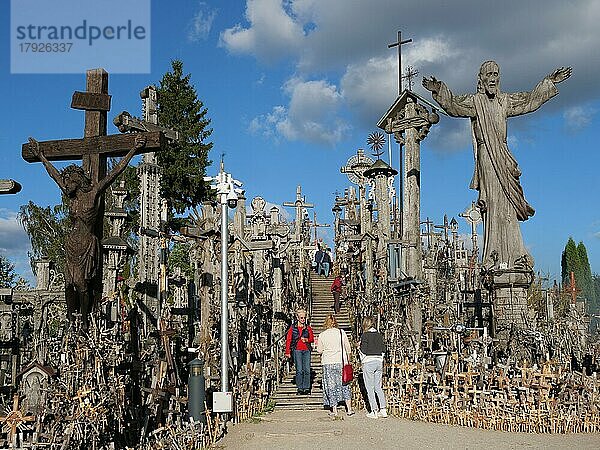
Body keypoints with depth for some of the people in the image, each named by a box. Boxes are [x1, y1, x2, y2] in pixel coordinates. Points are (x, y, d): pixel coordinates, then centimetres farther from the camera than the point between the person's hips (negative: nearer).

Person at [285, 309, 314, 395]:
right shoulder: (293, 327, 4)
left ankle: (306, 388, 3)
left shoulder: (308, 328, 11)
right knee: (299, 370, -4)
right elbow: (288, 340, 4)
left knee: (307, 370, -4)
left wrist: (307, 339, -8)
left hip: (306, 350, 2)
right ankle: (300, 388, 1)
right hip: (297, 350, -2)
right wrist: (288, 352, -1)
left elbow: (312, 339, 14)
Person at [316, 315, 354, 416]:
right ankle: (349, 409, 11)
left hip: (328, 363, -1)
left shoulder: (322, 335, -3)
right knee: (344, 385, 11)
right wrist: (347, 359, 18)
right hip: (341, 362, 1)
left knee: (331, 386, 6)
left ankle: (334, 410, 8)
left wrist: (317, 343, 24)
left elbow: (320, 350, 5)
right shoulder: (341, 333, 0)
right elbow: (348, 348, 5)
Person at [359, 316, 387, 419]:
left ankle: (374, 411, 1)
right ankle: (383, 410, 6)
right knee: (378, 387, 12)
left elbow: (363, 351, -12)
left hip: (368, 362, -6)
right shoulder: (379, 335, 8)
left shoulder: (365, 335, -10)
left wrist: (359, 349, 6)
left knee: (370, 388, 1)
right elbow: (383, 349, 10)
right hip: (379, 361, 6)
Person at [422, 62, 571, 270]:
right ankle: (496, 257, -13)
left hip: (503, 159, 5)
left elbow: (531, 100, 29)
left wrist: (550, 82, 31)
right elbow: (453, 105, -13)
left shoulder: (505, 101, 18)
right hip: (486, 157, -5)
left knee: (507, 208, 1)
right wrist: (439, 90, -29)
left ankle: (513, 256, 2)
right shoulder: (475, 101, 3)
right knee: (492, 204, -11)